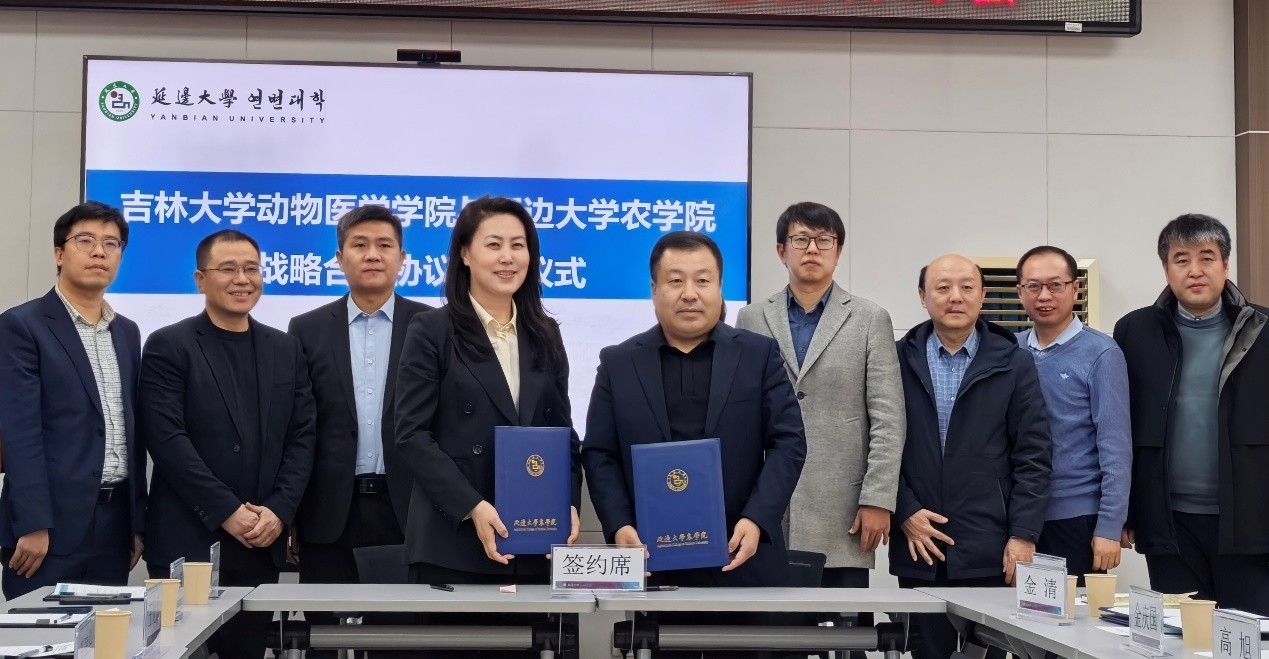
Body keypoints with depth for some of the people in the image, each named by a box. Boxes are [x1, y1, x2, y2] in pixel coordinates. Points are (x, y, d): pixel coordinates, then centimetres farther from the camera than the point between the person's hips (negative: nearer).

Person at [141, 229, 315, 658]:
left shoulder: (286, 350, 13)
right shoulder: (168, 346, -1)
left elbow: (302, 438, 8)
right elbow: (168, 440, -10)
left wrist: (278, 511, -6)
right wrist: (228, 512, -14)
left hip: (262, 542, 4)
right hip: (188, 541, -4)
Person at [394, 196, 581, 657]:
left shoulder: (544, 334, 14)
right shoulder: (432, 331, -1)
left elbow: (562, 432, 14)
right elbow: (412, 436, -8)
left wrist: (568, 504, -3)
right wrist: (472, 508, -18)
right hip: (452, 542, -4)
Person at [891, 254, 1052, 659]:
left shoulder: (1014, 363, 3)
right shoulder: (899, 360, 5)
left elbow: (1033, 456, 0)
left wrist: (1023, 535, -6)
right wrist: (905, 513, -6)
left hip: (991, 549, -1)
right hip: (919, 547, 1)